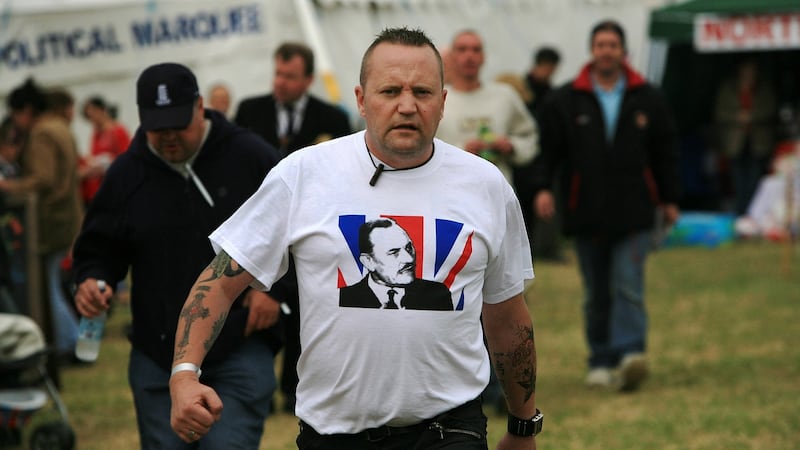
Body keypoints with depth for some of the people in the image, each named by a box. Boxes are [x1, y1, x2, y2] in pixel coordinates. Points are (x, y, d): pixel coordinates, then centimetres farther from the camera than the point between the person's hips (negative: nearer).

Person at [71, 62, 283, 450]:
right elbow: (99, 247, 14)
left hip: (241, 349, -3)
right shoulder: (127, 172, 5)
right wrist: (91, 281, -8)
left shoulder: (250, 157, -4)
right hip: (157, 356, 4)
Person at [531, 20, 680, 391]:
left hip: (633, 214, -1)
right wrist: (542, 187, -11)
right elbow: (548, 148, 4)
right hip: (586, 215, 1)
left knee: (628, 288, -13)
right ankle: (601, 362, 14)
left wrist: (669, 199, 12)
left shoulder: (647, 99, 7)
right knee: (597, 295, 8)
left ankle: (629, 354, -22)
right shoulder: (564, 101, 4)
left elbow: (665, 152, 13)